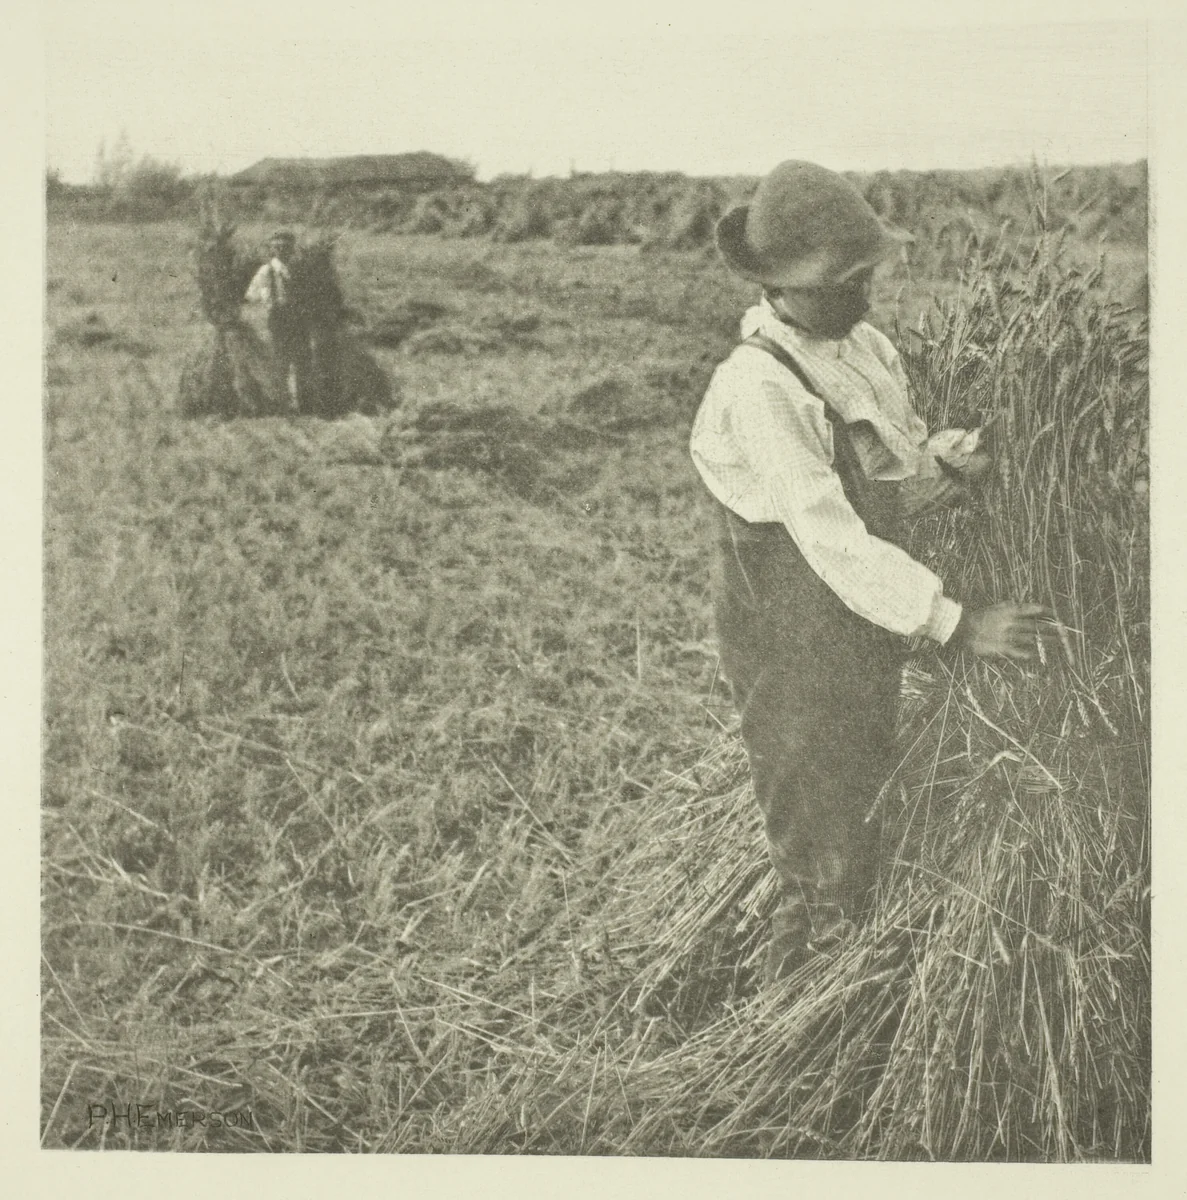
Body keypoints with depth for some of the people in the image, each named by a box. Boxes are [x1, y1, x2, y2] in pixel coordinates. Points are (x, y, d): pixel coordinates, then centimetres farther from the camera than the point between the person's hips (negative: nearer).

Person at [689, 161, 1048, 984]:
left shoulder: (867, 348, 4)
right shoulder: (758, 389, -24)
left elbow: (891, 488, 9)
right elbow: (834, 542, -27)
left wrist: (946, 463, -14)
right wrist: (959, 626, -27)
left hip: (865, 649, 9)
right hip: (795, 661, -9)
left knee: (863, 847, 22)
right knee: (823, 884, 3)